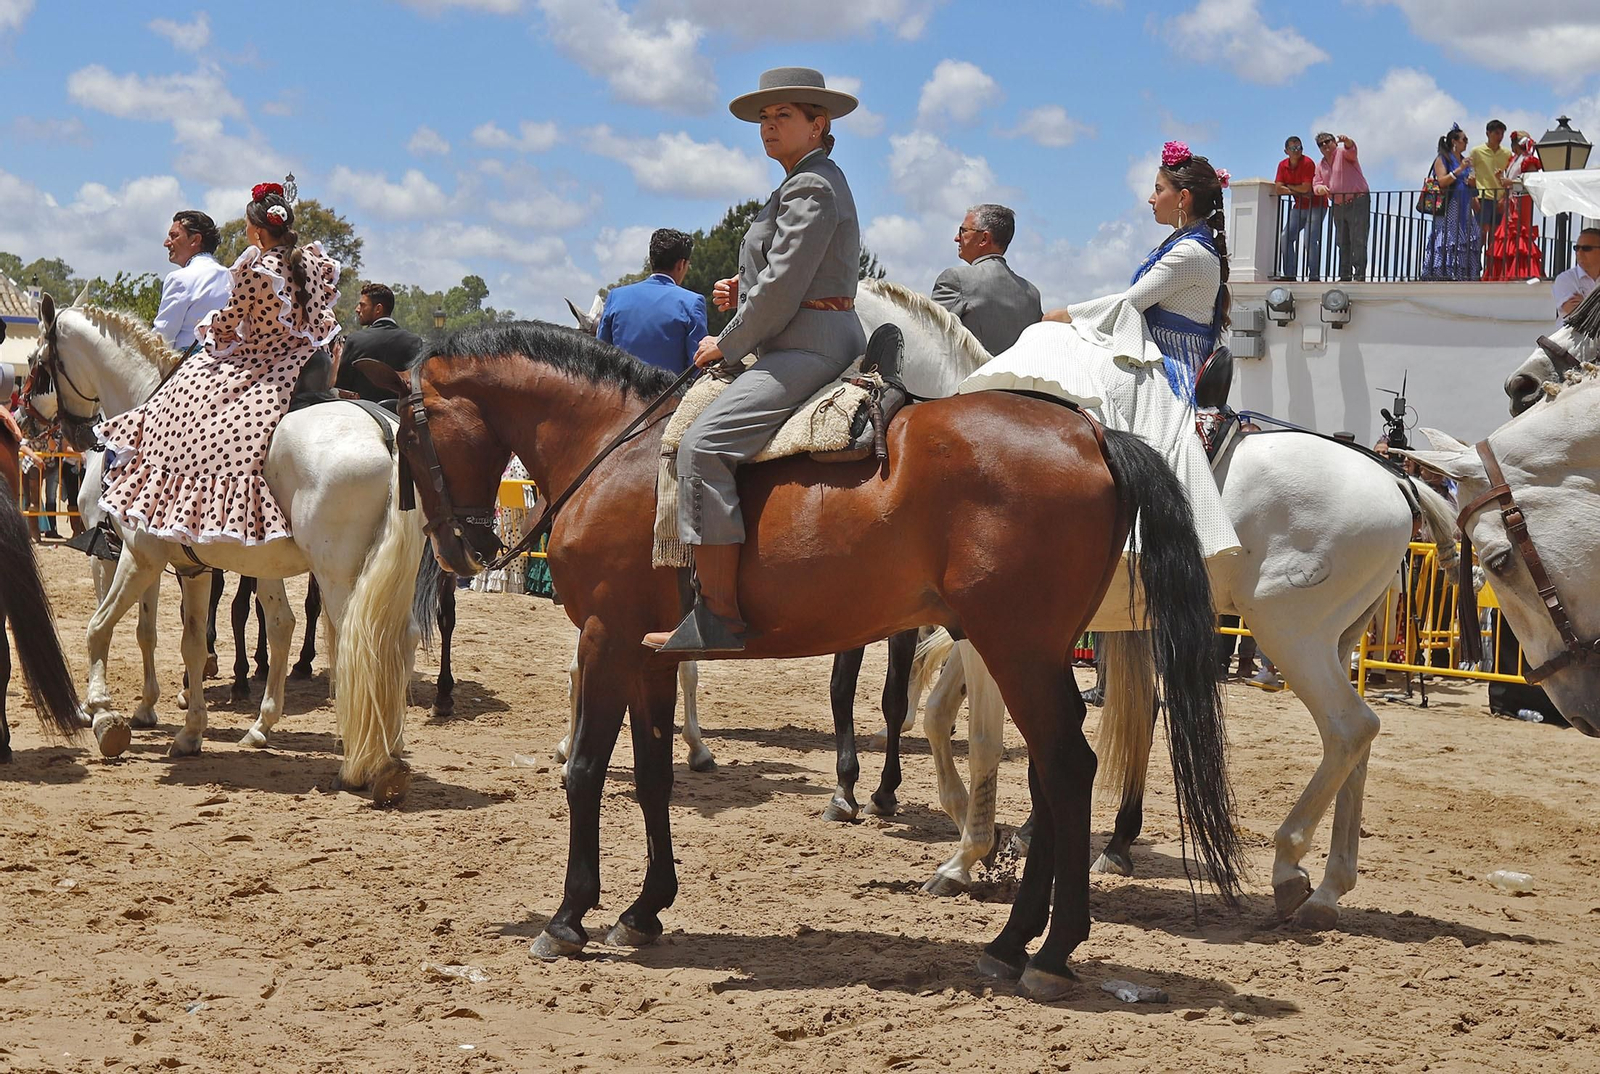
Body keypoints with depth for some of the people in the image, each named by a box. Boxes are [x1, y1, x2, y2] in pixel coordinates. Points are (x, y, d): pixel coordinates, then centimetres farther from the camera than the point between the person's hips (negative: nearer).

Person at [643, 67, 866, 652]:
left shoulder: (810, 187, -12)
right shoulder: (810, 183, 21)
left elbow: (782, 287, -18)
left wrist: (727, 343, -7)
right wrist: (741, 291, 9)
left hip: (809, 350, -12)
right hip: (821, 345, 12)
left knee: (704, 443, -25)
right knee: (707, 439, 22)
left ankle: (719, 618, -28)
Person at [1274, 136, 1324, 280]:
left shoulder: (1307, 163, -17)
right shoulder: (1283, 165, 2)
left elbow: (1306, 188, -24)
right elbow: (1279, 189, -6)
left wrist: (1289, 187, -7)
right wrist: (1299, 192, -14)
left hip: (1316, 205, -7)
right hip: (1299, 207, 7)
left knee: (1310, 240, -18)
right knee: (1285, 238, 1)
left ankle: (1314, 275, -16)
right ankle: (1289, 274, 4)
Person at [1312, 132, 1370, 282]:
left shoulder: (1343, 153, -4)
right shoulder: (1321, 165, 15)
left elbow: (1351, 149, -27)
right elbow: (1316, 184, 10)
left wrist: (1346, 141, -51)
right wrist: (1319, 187, -16)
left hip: (1357, 203, -8)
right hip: (1338, 206, 8)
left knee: (1358, 241, -11)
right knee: (1342, 243, 10)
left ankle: (1359, 275, -14)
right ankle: (1345, 276, 15)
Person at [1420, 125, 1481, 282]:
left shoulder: (1464, 160, 18)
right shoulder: (1442, 159, -1)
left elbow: (1471, 184, 26)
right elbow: (1442, 182, -13)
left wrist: (1471, 181, 3)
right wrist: (1459, 169, -17)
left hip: (1464, 209, 7)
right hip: (1448, 209, -7)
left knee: (1466, 244, -1)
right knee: (1446, 244, -13)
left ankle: (1461, 276, -2)